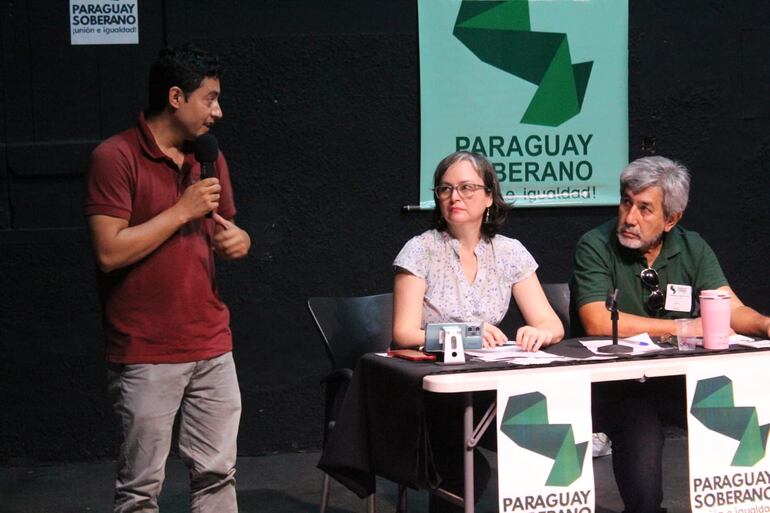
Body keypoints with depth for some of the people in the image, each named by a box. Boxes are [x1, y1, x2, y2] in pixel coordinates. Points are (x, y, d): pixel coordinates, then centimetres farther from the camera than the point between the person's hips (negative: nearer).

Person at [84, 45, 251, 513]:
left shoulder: (210, 159, 11)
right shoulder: (116, 158, -10)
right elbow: (110, 253, -17)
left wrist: (238, 240, 0)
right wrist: (182, 211, -14)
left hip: (213, 347, 6)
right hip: (147, 355, -6)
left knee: (218, 475, 9)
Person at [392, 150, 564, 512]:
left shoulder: (510, 253, 9)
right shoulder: (420, 252, -1)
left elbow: (553, 325, 5)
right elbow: (404, 333, -9)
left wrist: (540, 333, -20)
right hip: (428, 394, -3)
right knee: (467, 472, -32)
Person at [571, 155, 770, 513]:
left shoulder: (692, 249, 8)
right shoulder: (595, 248, -6)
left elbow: (732, 310, 0)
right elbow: (598, 323, -17)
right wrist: (682, 328, -14)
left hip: (678, 379, 4)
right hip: (615, 385, -4)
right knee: (642, 431, -32)